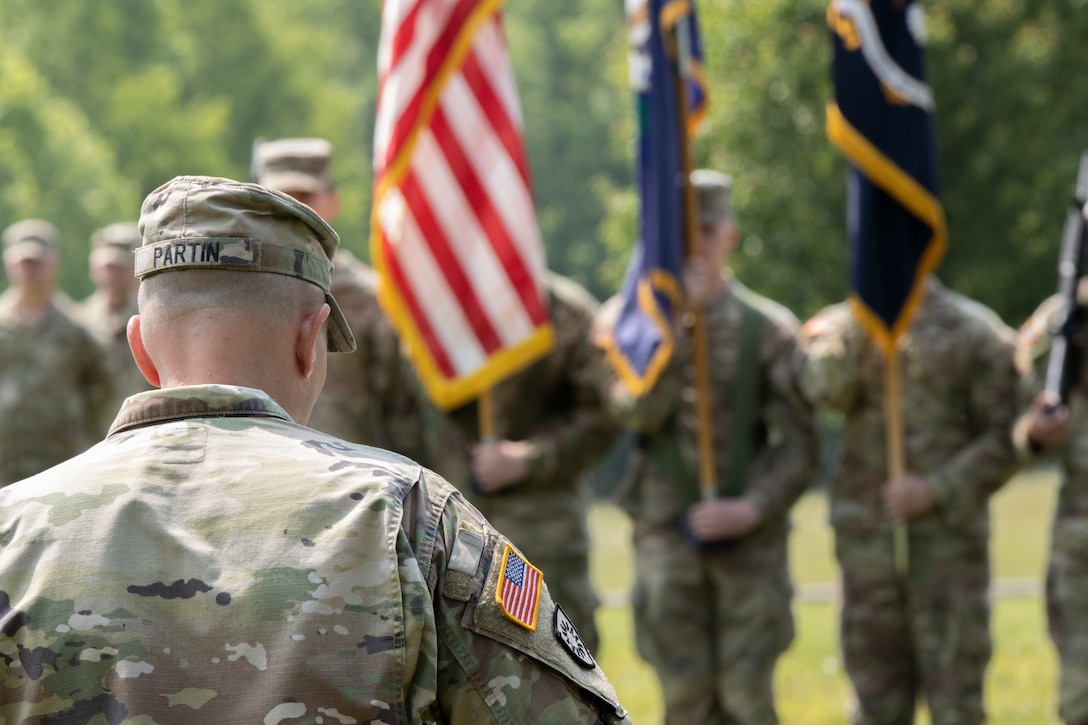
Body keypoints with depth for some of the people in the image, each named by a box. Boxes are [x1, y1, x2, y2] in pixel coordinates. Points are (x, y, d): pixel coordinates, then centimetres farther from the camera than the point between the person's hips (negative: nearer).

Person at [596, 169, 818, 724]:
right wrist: (678, 322, -16)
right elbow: (636, 411, -12)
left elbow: (799, 445, 1)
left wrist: (752, 508, -13)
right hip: (668, 538, 1)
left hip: (751, 538, -1)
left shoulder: (769, 328, 2)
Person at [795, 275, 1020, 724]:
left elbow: (1004, 439, -2)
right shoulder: (844, 326, 8)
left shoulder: (976, 331, 0)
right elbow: (824, 389, -13)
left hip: (948, 536, -3)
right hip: (866, 534, 3)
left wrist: (935, 490, -13)